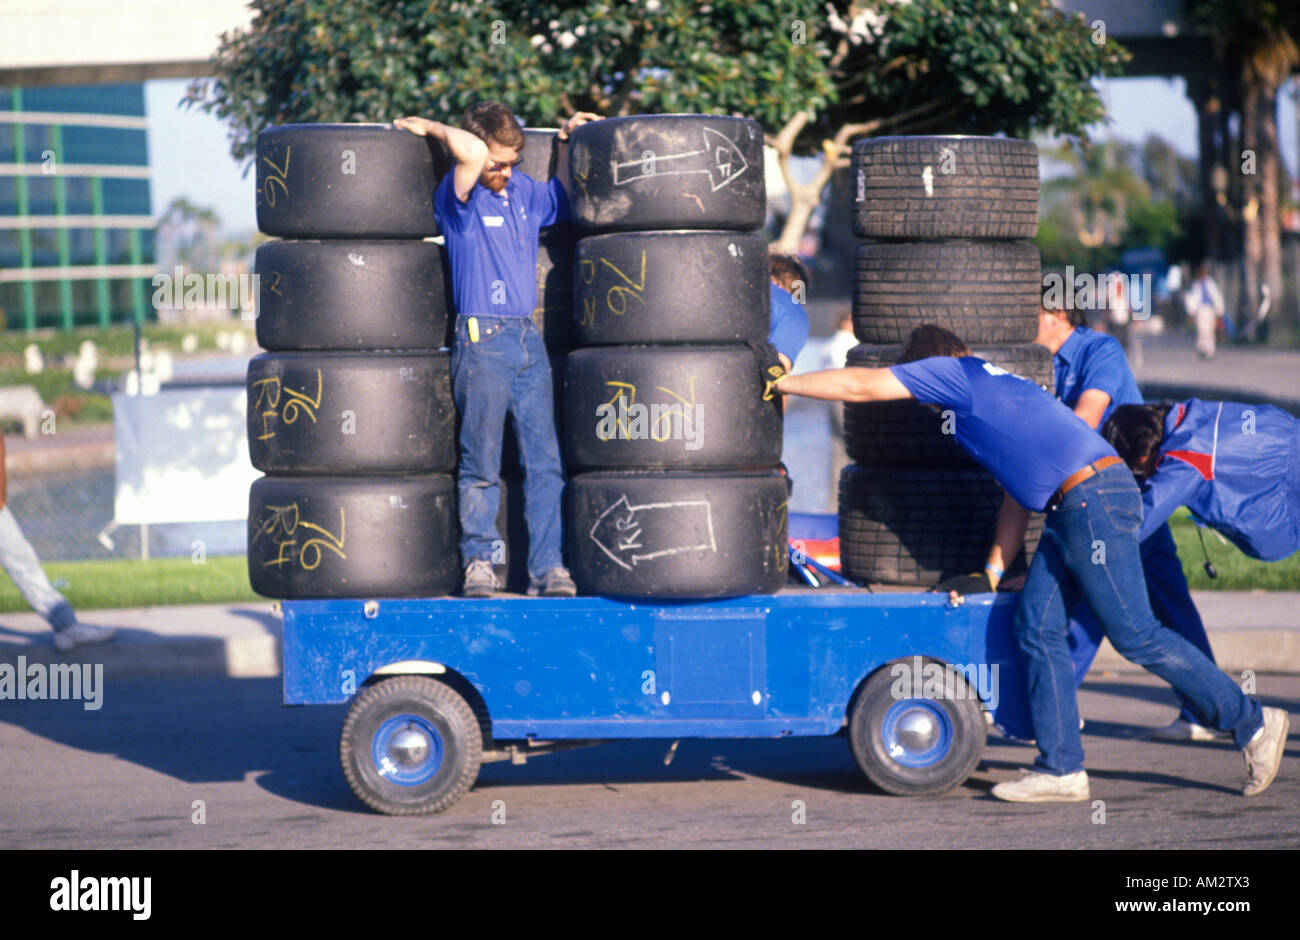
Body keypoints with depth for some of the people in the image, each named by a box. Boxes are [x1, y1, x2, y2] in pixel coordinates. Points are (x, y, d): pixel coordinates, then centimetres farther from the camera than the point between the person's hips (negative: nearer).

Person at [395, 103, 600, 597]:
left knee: (545, 460, 1)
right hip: (481, 342, -5)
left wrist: (567, 140, 19)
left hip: (529, 339, 5)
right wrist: (431, 128, -11)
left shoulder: (525, 191, 12)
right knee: (481, 464, 0)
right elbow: (471, 153, -28)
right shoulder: (457, 197, -7)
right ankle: (478, 561, 11)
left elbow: (564, 198, 32)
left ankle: (547, 566, 2)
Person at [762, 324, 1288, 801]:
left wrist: (782, 383, 12)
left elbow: (861, 386, 0)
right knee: (1038, 627, 6)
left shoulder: (956, 373, 2)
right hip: (1071, 507, 10)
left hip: (1095, 500, -10)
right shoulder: (992, 383, 27)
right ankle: (1061, 770, 5)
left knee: (1135, 635, -6)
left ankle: (1253, 723, 2)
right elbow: (1021, 477, 28)